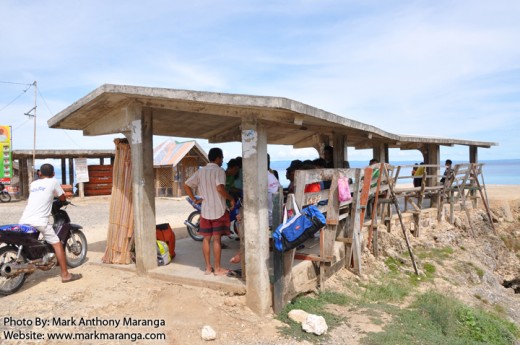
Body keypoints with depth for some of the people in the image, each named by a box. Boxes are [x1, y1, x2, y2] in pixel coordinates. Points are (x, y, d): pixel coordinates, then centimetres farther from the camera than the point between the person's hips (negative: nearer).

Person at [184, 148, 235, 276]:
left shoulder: (200, 171, 10)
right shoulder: (219, 170, -10)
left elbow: (186, 185, 10)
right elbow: (220, 188, -24)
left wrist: (194, 199, 11)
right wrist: (231, 199, -12)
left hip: (205, 210, 6)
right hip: (218, 210, -6)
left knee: (206, 238, 10)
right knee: (217, 239, 0)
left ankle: (208, 267, 17)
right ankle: (217, 268, 7)